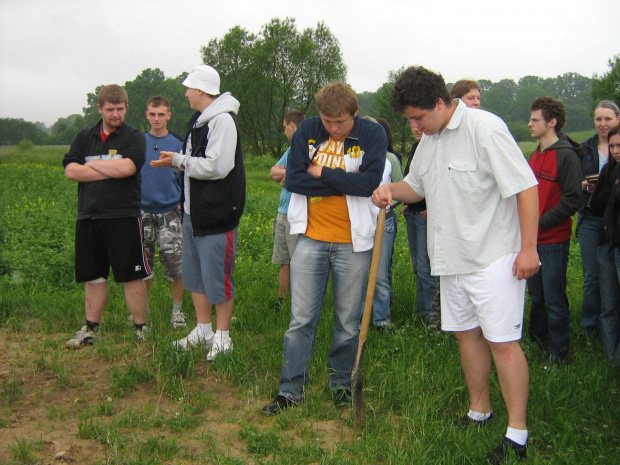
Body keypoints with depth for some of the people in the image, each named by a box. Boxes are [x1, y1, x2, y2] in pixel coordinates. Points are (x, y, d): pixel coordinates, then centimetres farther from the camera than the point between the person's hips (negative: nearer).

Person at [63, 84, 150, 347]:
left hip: (124, 218, -4)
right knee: (94, 277, 12)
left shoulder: (134, 137, 1)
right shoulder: (84, 138, 13)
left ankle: (141, 329, 10)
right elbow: (70, 171, -1)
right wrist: (111, 171, -8)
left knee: (132, 277, 1)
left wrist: (93, 163, -3)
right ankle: (91, 329, 23)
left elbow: (127, 167, -17)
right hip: (89, 218, 4)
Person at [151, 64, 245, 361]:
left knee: (217, 276, -1)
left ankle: (222, 337, 13)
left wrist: (180, 161, -14)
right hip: (192, 213, 10)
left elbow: (216, 167, -25)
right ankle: (203, 331, 29)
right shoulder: (198, 120, 16)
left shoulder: (222, 120, -15)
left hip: (217, 213, -10)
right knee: (194, 274, 16)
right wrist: (175, 162, 2)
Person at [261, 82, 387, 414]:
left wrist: (321, 172, -13)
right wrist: (344, 182, -14)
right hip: (311, 238, 1)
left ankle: (341, 382, 29)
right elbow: (293, 179, -9)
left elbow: (370, 181, -19)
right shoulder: (307, 131, 0)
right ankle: (291, 389, 16)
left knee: (349, 321, 9)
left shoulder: (372, 134, -5)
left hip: (352, 241, -1)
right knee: (301, 319, 5)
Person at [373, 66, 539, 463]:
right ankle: (480, 411, 32)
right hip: (454, 258, 8)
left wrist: (529, 248, -19)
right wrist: (391, 190, 0)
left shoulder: (485, 128, -15)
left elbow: (526, 186, -16)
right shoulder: (429, 139, 10)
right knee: (467, 334, 16)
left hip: (494, 258, -8)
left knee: (503, 342, -5)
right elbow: (416, 187, 23)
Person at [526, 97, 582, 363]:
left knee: (554, 299, 1)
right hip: (533, 238, 8)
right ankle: (537, 341, 32)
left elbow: (572, 201, -16)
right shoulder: (536, 154, 13)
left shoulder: (566, 155, -12)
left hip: (554, 240, -7)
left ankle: (557, 354, 13)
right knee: (536, 295, 17)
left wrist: (540, 223, -17)